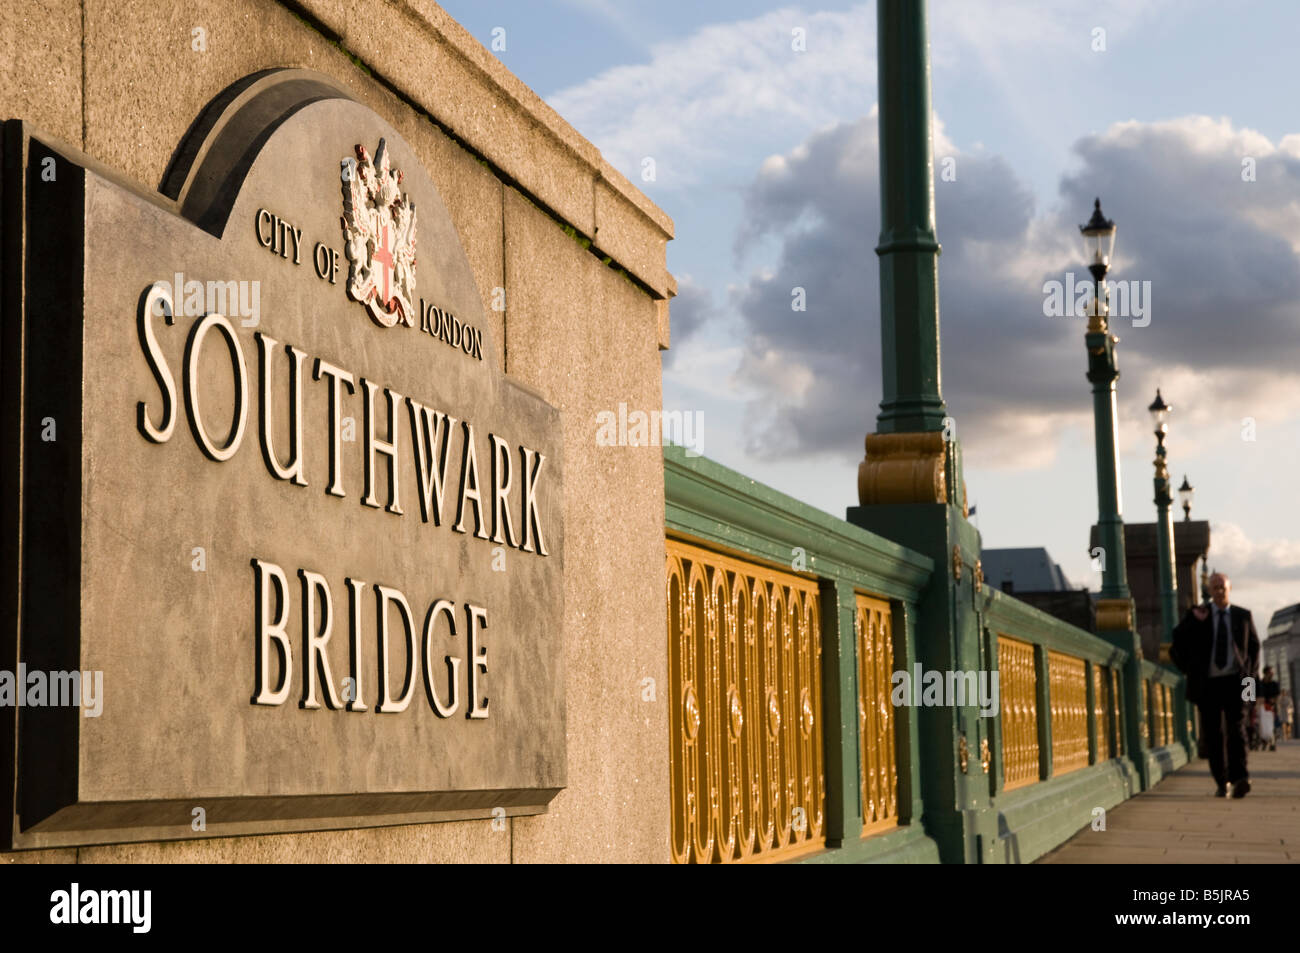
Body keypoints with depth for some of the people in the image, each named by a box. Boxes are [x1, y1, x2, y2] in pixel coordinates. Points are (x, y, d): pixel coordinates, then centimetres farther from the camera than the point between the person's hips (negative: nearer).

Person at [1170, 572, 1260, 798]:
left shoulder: (1243, 616, 9)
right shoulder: (1197, 615, 6)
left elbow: (1254, 645, 18)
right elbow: (1177, 640, -1)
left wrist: (1250, 673, 9)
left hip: (1234, 682, -1)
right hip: (1208, 684, 1)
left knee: (1236, 728, -15)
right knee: (1214, 734, 2)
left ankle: (1240, 778, -25)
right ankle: (1221, 782, 8)